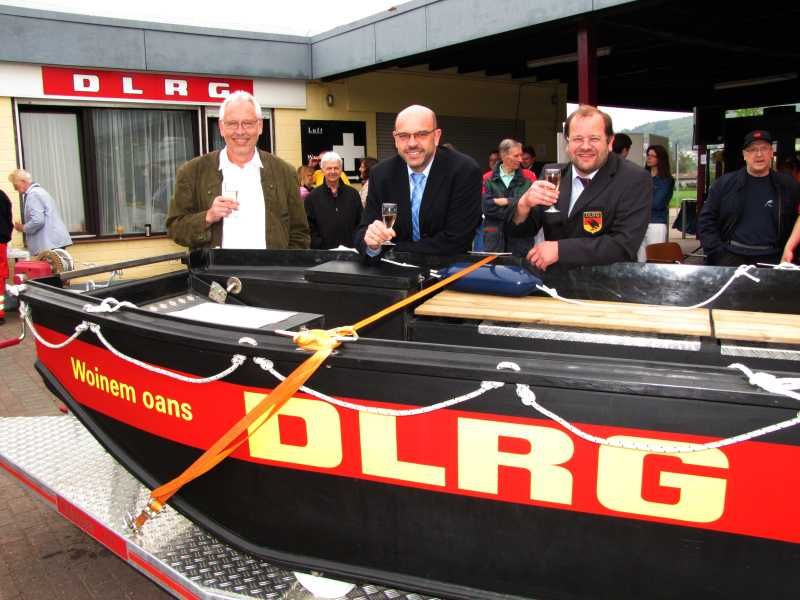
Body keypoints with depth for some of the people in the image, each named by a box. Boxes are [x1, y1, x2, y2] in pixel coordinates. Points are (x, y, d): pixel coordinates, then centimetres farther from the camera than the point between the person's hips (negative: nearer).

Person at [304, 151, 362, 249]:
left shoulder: (353, 194, 9)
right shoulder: (313, 197, 4)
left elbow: (360, 222, 10)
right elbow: (309, 227, 0)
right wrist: (318, 245, -10)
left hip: (350, 249, 2)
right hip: (323, 251, -2)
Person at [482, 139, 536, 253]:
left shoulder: (529, 177, 6)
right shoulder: (488, 179, 4)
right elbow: (486, 206, -9)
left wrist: (505, 201, -9)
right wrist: (514, 202, -9)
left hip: (521, 238, 0)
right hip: (494, 238, 0)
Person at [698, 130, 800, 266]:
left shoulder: (788, 186, 7)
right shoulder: (725, 183, 6)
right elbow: (706, 219, 5)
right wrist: (716, 253, -4)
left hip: (771, 259, 0)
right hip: (731, 257, 0)